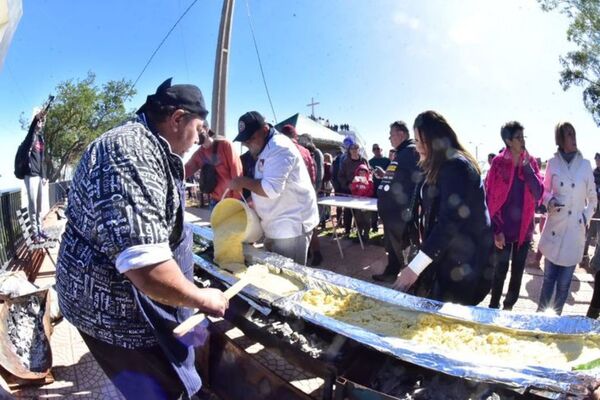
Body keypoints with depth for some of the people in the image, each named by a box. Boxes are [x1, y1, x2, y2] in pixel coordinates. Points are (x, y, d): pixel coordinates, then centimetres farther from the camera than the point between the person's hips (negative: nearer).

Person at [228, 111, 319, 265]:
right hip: (276, 226, 10)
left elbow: (271, 189, -27)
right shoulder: (267, 149, 14)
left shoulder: (279, 147, -18)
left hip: (292, 225, -10)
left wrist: (243, 182, -15)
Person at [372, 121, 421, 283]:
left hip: (401, 211, -10)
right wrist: (385, 176, 16)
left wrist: (410, 210, -27)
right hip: (391, 209, 10)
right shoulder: (401, 153, 18)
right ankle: (390, 273, 35)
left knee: (401, 247, 0)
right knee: (391, 245, 21)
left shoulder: (412, 151, -14)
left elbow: (419, 181, -24)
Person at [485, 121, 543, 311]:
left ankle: (509, 306, 30)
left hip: (524, 228, 4)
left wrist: (527, 167, -14)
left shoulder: (530, 162, 2)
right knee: (500, 271, 6)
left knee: (518, 272, 13)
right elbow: (489, 199, -9)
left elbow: (538, 194, -5)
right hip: (503, 228, -4)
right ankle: (494, 307, 22)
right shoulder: (498, 163, -9)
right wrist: (495, 230, -13)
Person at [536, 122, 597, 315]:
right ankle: (540, 314, 25)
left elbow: (592, 198, 9)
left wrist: (586, 217, -3)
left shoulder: (585, 165, 0)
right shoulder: (552, 163, 0)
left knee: (564, 283, 8)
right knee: (549, 278, 10)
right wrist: (550, 201, -11)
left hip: (575, 232, 0)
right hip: (554, 228, 0)